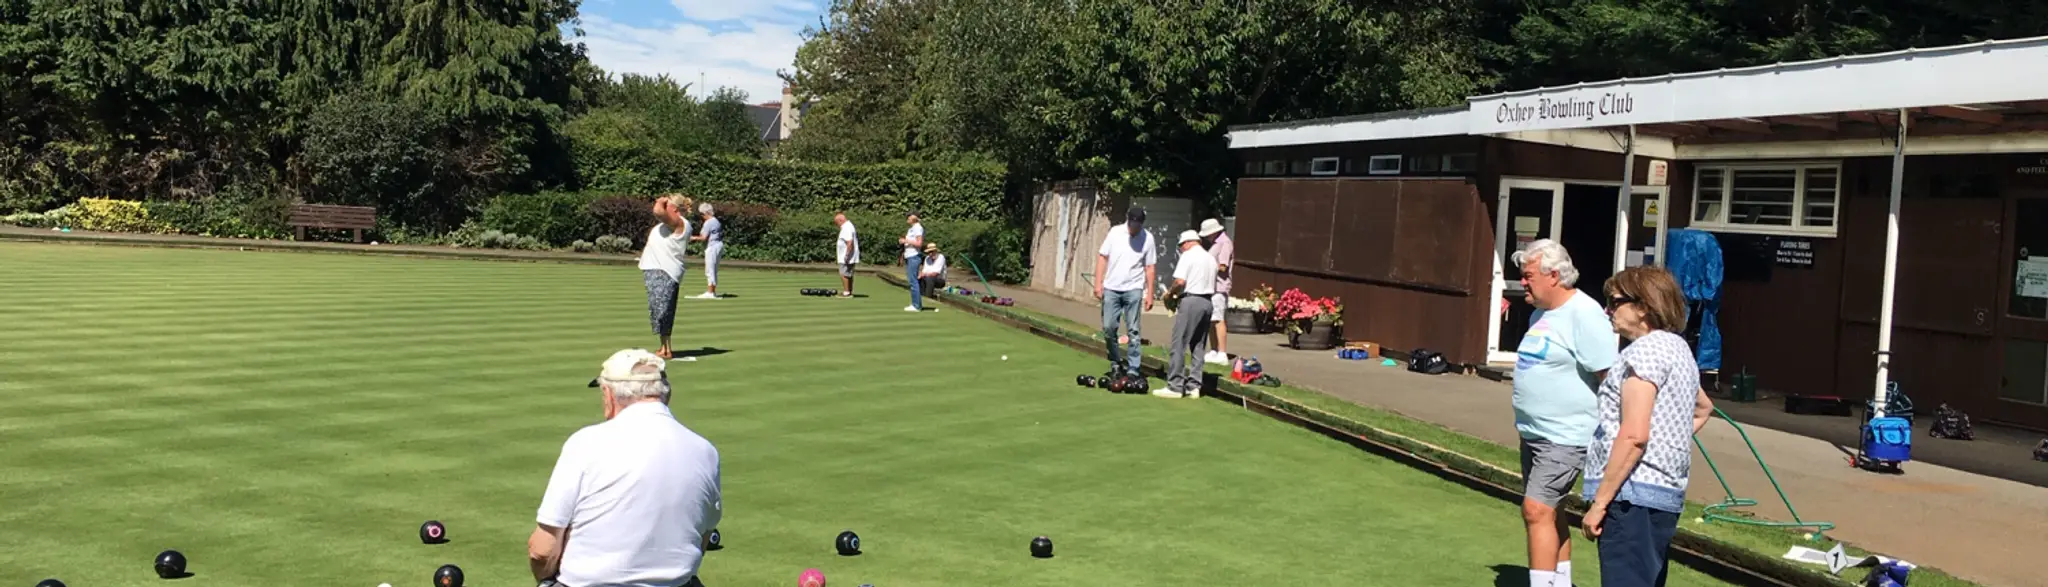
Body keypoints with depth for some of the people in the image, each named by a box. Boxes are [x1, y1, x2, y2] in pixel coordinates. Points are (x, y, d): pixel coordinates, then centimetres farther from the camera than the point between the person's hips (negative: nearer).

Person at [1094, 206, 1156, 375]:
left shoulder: (1147, 238, -4)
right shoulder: (1115, 232, -1)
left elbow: (1150, 268, -1)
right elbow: (1102, 257, 3)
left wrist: (1149, 294, -3)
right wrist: (1098, 283, -4)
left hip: (1133, 289, -2)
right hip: (1111, 288, 2)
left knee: (1133, 330, -1)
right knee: (1108, 327, 2)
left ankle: (1132, 368, 5)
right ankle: (1115, 361, 21)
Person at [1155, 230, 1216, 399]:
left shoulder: (1188, 255, -6)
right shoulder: (1211, 259, 17)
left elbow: (1180, 281, -17)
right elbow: (1213, 286, 16)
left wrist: (1170, 293, 1)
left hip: (1191, 300, -8)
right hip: (1207, 301, 8)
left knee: (1178, 345, -4)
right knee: (1199, 347, 11)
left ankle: (1175, 386, -5)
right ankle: (1194, 386, 11)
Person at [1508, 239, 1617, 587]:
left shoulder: (1584, 314, -16)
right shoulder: (1541, 314, 12)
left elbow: (1610, 376, -19)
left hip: (1564, 437, -10)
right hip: (1534, 434, 10)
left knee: (1537, 510, -14)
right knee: (1548, 513, 16)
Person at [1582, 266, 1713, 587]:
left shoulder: (1646, 350, -12)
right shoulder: (1678, 348, 18)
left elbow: (1633, 436, -20)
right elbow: (1704, 408, 37)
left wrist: (1599, 501, -17)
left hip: (1633, 492, -10)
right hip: (1667, 491, 10)